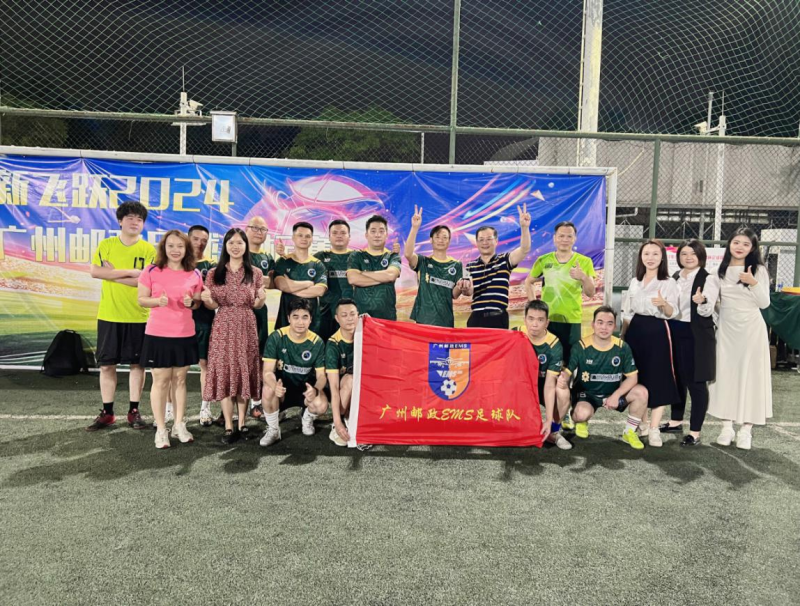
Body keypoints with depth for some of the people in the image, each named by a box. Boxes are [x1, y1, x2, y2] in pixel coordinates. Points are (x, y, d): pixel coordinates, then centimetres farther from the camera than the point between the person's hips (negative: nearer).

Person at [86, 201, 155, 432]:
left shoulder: (149, 249, -1)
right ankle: (107, 413, 17)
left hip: (138, 316, -1)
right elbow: (95, 271, -8)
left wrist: (113, 274, -13)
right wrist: (129, 272, -13)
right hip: (108, 315, 2)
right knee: (106, 364, 6)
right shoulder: (106, 245, 5)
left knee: (137, 363, 5)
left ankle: (134, 411, 16)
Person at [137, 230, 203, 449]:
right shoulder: (151, 271, -4)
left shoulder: (194, 274, 3)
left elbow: (199, 302, 13)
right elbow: (141, 300, -1)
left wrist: (192, 303, -9)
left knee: (180, 380, 12)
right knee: (161, 381, 3)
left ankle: (179, 425, 22)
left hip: (185, 334, 3)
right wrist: (158, 300, -20)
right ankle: (161, 429, 11)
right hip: (158, 334, -2)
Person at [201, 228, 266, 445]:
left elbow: (256, 306, 6)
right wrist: (207, 300, -17)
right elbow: (213, 306, 5)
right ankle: (228, 427, 5)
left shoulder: (255, 273, 5)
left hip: (246, 327, 0)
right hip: (223, 327, 0)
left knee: (244, 372, 4)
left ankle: (242, 423, 13)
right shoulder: (214, 273, 4)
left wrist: (261, 299, -16)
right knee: (224, 373, -1)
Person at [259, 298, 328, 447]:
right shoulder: (276, 338, -17)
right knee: (268, 389, -35)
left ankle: (307, 419, 10)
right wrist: (275, 386, -45)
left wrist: (315, 389, -36)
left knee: (321, 405, -30)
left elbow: (321, 376, -11)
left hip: (306, 387, 1)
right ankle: (273, 429, -8)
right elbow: (268, 372, -20)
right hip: (282, 386, -1)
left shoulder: (317, 342, -13)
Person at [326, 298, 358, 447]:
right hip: (341, 383, -4)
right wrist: (337, 422, -36)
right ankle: (339, 424, -20)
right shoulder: (333, 344, -23)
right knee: (352, 379, -35)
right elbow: (334, 387, -28)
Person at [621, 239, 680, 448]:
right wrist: (622, 337, 11)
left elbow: (672, 313, -11)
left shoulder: (669, 283, -3)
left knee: (657, 380, -4)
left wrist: (663, 304, -31)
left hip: (657, 332, -5)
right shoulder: (634, 282, 11)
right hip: (635, 331, 5)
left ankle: (654, 429, 1)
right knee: (635, 379, 8)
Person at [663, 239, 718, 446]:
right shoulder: (674, 278, 11)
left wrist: (702, 301, -37)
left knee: (696, 382, -2)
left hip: (696, 335, -6)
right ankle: (676, 421, 30)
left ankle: (695, 432, 6)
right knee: (676, 378, 15)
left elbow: (707, 311, -18)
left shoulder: (709, 279, -7)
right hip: (674, 332, 6)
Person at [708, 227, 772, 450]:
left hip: (751, 328, -3)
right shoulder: (721, 269, 6)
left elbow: (764, 303, -6)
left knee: (749, 374, 0)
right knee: (725, 373, 4)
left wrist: (753, 283, -21)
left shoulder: (758, 269, -3)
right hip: (726, 328, 3)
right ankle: (727, 426, 13)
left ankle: (746, 428, 7)